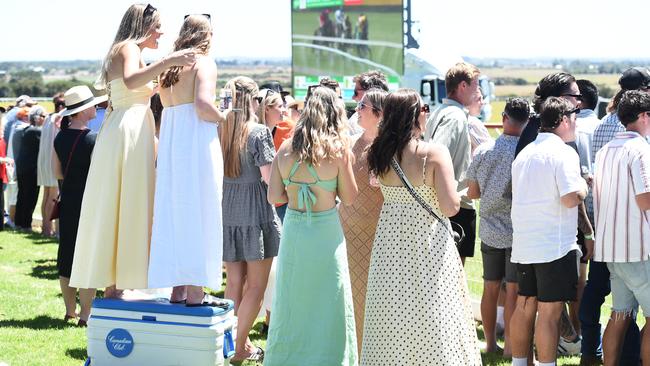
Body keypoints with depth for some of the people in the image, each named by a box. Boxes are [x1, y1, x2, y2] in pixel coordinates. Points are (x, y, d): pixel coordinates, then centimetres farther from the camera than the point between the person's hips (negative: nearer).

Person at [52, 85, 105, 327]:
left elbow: (57, 173, 9)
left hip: (67, 201, 6)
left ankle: (70, 310, 20)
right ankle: (85, 313, -1)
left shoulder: (60, 138, 3)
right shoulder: (93, 140, -15)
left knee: (67, 254, 13)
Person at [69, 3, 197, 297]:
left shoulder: (124, 51, 24)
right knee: (126, 207, -10)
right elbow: (131, 80, -28)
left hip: (126, 133, 10)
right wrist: (167, 62, -34)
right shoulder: (129, 48, -6)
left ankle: (112, 284, 8)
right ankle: (114, 286, -11)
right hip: (128, 132, -10)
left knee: (117, 209, 7)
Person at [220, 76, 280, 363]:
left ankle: (233, 340, 18)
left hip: (225, 211, 5)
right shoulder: (259, 132, -12)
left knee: (234, 282, 12)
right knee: (256, 285, 4)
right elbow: (268, 177, -14)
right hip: (256, 213, -5)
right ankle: (239, 347, 3)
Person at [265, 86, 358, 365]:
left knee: (292, 303, 14)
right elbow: (349, 198, -4)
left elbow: (274, 197, -1)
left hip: (293, 231, 3)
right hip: (326, 233, -3)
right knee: (328, 308, 8)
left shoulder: (285, 149, -2)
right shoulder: (337, 150, -11)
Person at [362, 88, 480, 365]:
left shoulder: (379, 154, -2)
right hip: (428, 247, -5)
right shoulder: (435, 153, -16)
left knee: (392, 320, 13)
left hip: (390, 247, 5)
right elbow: (450, 207, -18)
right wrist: (454, 189, 1)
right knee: (432, 321, 5)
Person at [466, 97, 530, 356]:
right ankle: (510, 346, 9)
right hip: (517, 231, -4)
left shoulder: (483, 151, -3)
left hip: (490, 231, 4)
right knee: (514, 292, 4)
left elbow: (472, 193, 5)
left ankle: (490, 343, 21)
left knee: (490, 289, 13)